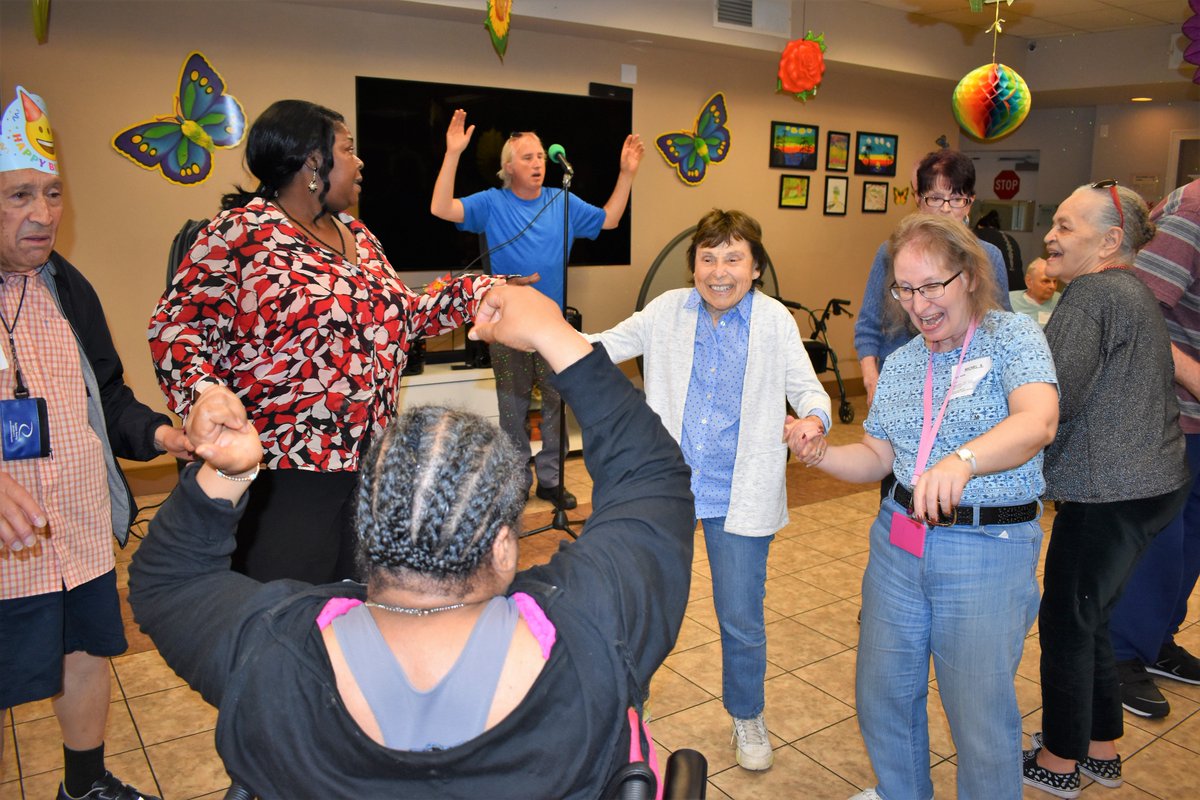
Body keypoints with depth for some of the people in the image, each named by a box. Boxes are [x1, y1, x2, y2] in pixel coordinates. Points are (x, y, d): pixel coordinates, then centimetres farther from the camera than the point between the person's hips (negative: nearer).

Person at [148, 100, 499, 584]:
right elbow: (178, 327, -14)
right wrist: (206, 398, -31)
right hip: (285, 476, -7)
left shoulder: (355, 235, 14)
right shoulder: (240, 232, -10)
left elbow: (400, 314, 19)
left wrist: (477, 292, 10)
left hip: (367, 466, 8)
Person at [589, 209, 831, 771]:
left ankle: (747, 718, 40)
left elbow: (806, 387, -2)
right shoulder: (667, 311, -1)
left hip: (739, 495, -1)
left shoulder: (775, 321, -3)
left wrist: (814, 417, -25)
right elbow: (603, 346, 5)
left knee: (742, 620, 11)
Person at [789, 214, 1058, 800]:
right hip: (899, 542, 6)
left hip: (988, 550, -5)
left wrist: (962, 460, -46)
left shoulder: (1014, 337, -8)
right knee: (882, 690, 16)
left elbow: (1037, 421, -27)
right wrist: (819, 455, -7)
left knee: (981, 713, 4)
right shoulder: (901, 362, 9)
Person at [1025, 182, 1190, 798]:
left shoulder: (1092, 295, -15)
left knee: (1066, 621, 4)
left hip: (1111, 493, -10)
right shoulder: (1133, 291, 16)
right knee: (1088, 618, 19)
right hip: (1153, 481, 10)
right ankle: (1101, 749, 33)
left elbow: (1055, 399, -20)